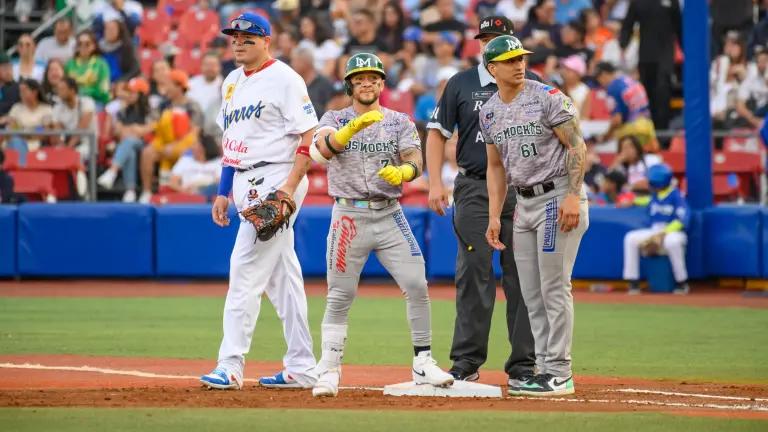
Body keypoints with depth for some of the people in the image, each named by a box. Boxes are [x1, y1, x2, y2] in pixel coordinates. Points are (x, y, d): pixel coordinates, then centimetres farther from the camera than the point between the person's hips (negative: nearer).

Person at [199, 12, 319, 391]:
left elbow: (310, 135, -14)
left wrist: (289, 187, -21)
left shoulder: (284, 79, -9)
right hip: (247, 187, 9)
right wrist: (223, 192, 16)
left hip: (275, 180, -9)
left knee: (246, 269, -13)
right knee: (281, 276, 10)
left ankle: (231, 365, -15)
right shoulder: (232, 82, 16)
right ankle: (301, 368, 13)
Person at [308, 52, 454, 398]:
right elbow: (325, 148, -19)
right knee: (340, 296, -1)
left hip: (389, 215, 2)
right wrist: (355, 126, -37)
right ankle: (329, 370, 7)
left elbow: (415, 160, -6)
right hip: (349, 216, -2)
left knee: (417, 285, -7)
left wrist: (403, 171, -30)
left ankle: (422, 365, 2)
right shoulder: (335, 120, 4)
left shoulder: (400, 122, 9)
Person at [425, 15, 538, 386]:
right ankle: (466, 362, 3)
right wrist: (435, 183, -2)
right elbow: (437, 132, 10)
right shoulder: (461, 85, 8)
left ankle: (523, 366, 3)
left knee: (521, 277, -1)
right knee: (473, 275, -1)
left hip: (522, 189, 0)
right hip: (474, 190, 0)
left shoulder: (532, 85, 7)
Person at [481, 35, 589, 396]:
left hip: (558, 196, -7)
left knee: (554, 287, -9)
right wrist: (494, 216, 11)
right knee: (531, 294, 8)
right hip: (524, 203, 7)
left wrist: (573, 197, -21)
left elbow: (576, 146, -12)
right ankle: (544, 368, 15)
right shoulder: (489, 113, 10)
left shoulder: (547, 97, -9)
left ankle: (559, 375, -7)